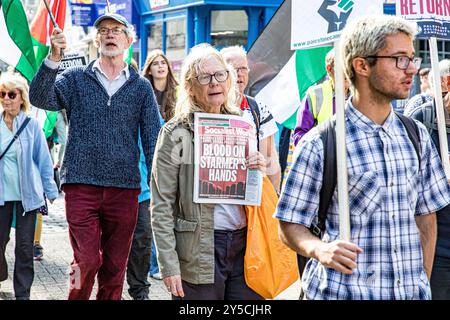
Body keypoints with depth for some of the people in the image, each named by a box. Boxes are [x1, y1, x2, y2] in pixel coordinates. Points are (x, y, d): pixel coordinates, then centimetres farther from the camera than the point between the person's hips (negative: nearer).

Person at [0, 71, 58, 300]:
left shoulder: (32, 126, -3)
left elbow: (43, 161, 1)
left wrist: (51, 191, 2)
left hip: (27, 194, -2)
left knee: (25, 246, 1)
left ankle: (22, 293, 9)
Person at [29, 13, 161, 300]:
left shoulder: (141, 87, 10)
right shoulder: (75, 78, 8)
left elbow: (153, 139, 6)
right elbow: (41, 99, -9)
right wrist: (54, 59, -23)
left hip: (124, 189, 2)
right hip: (81, 186, -2)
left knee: (115, 268, 7)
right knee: (88, 261, -11)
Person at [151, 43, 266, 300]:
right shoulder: (176, 134, -5)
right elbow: (162, 206, -7)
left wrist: (260, 170, -2)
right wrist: (169, 266, -13)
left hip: (244, 244, 4)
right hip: (199, 249, -4)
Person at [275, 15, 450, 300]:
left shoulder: (417, 135, 6)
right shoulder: (319, 144, -10)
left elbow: (426, 217, 11)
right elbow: (290, 225, -6)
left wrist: (423, 283, 5)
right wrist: (319, 249, -25)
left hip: (412, 291, 5)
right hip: (343, 290, -4)